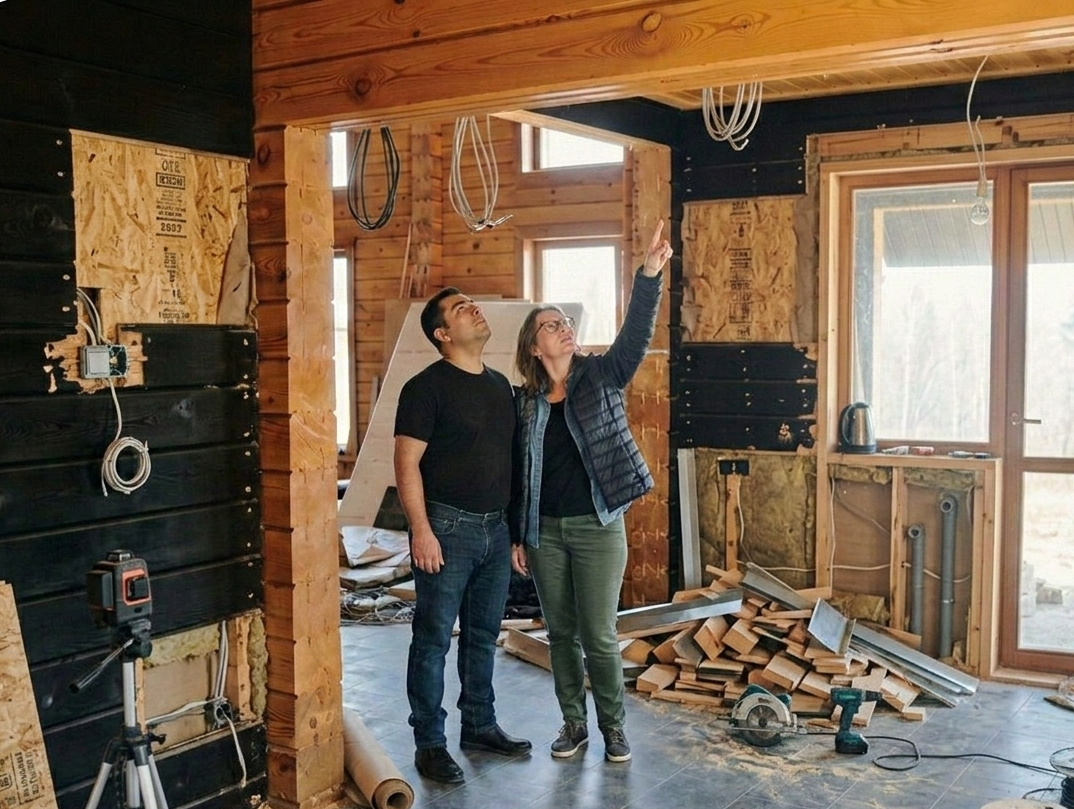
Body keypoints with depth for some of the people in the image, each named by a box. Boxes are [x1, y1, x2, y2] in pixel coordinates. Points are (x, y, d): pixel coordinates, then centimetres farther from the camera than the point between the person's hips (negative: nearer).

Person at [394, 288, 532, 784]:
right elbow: (407, 463, -13)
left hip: (495, 529, 7)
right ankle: (429, 743, 12)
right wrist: (421, 530, -19)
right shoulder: (427, 387, -10)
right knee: (434, 639, 1)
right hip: (447, 528, -7)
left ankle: (480, 726, 30)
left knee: (484, 635, 16)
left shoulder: (500, 385, 12)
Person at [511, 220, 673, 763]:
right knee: (561, 633, 12)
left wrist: (650, 273, -32)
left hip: (597, 527, -3)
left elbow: (636, 333, -18)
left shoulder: (602, 377, -1)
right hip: (545, 531, 3)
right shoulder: (524, 400, 4)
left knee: (598, 635, 2)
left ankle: (613, 727, 21)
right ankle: (573, 723, 27)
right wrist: (517, 536, 6)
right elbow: (519, 472, 8)